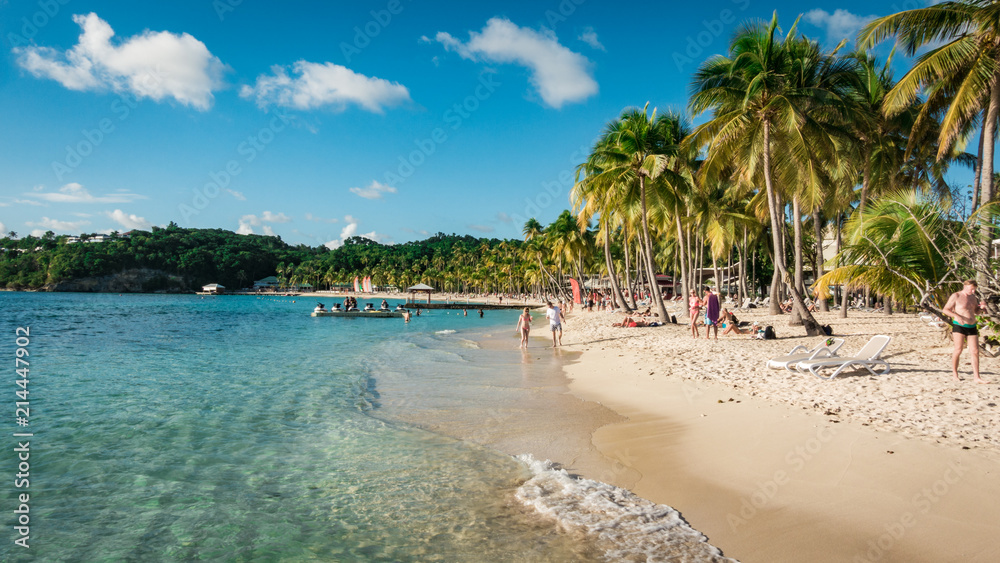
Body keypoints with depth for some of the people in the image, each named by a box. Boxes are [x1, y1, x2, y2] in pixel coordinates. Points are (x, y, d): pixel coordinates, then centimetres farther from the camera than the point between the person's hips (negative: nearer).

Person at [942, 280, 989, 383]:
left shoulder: (973, 297, 14)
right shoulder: (956, 296, -6)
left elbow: (976, 312, 24)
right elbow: (945, 310, -8)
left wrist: (981, 307, 2)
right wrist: (957, 316, -23)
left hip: (972, 327, 6)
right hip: (959, 327, -6)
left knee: (975, 351, 1)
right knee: (958, 350, -7)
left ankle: (977, 378, 3)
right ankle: (955, 373, 8)